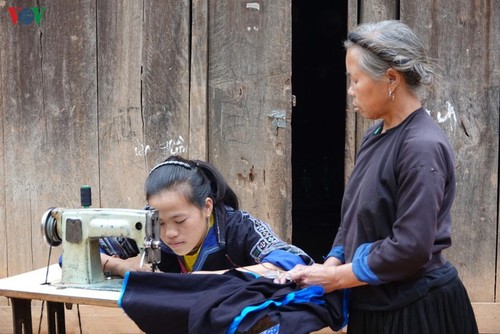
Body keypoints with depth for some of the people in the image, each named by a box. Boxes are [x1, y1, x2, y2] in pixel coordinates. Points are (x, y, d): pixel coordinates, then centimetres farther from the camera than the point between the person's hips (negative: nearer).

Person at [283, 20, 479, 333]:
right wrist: (331, 264, -5)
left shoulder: (423, 146, -20)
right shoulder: (376, 135, 6)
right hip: (375, 303, 8)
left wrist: (335, 278, -16)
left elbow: (411, 248, -23)